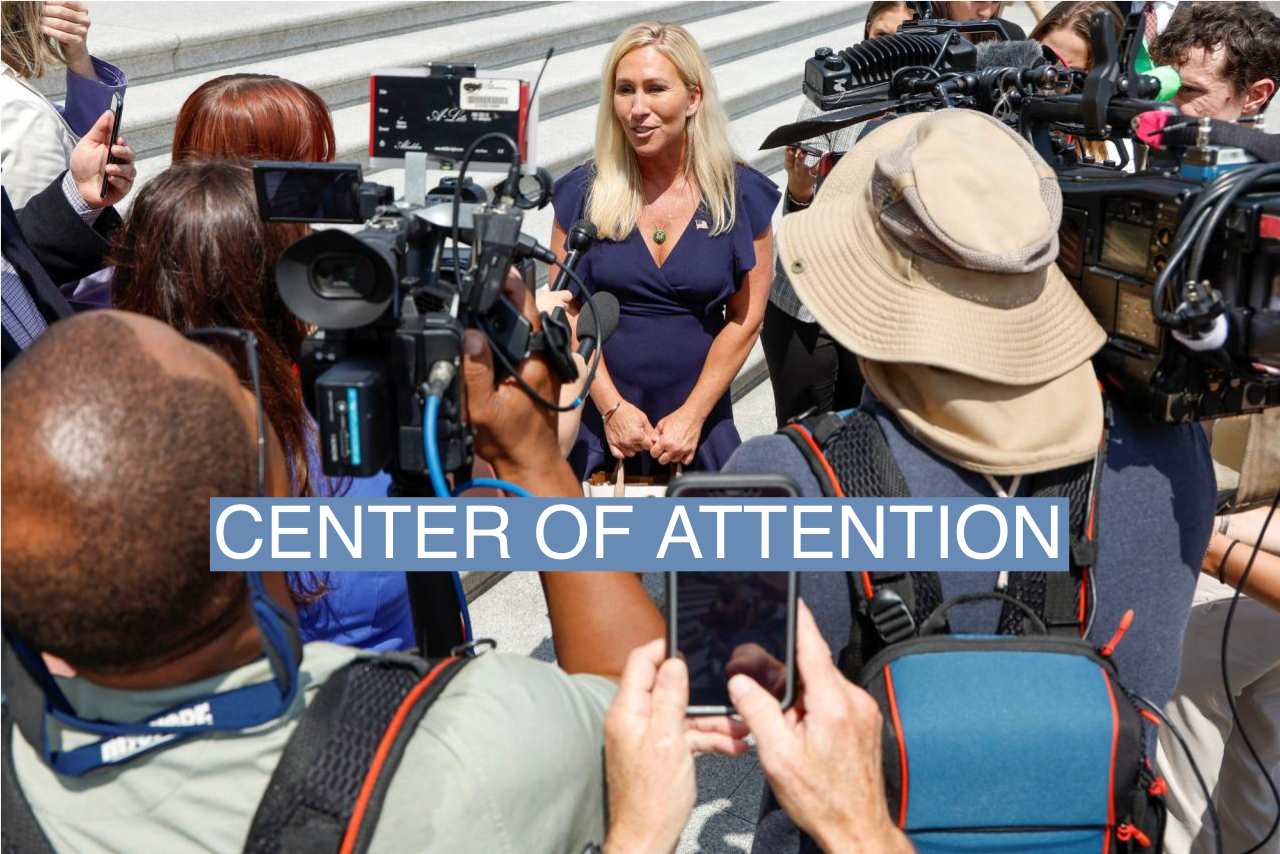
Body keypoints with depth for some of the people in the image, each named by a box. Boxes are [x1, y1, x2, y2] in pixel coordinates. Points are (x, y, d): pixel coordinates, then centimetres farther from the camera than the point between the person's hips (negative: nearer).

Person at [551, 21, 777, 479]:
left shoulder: (742, 195, -4)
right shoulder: (583, 192, -3)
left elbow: (745, 319, -2)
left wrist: (693, 415, -8)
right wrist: (612, 407, -10)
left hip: (698, 423, 0)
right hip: (595, 421, 0)